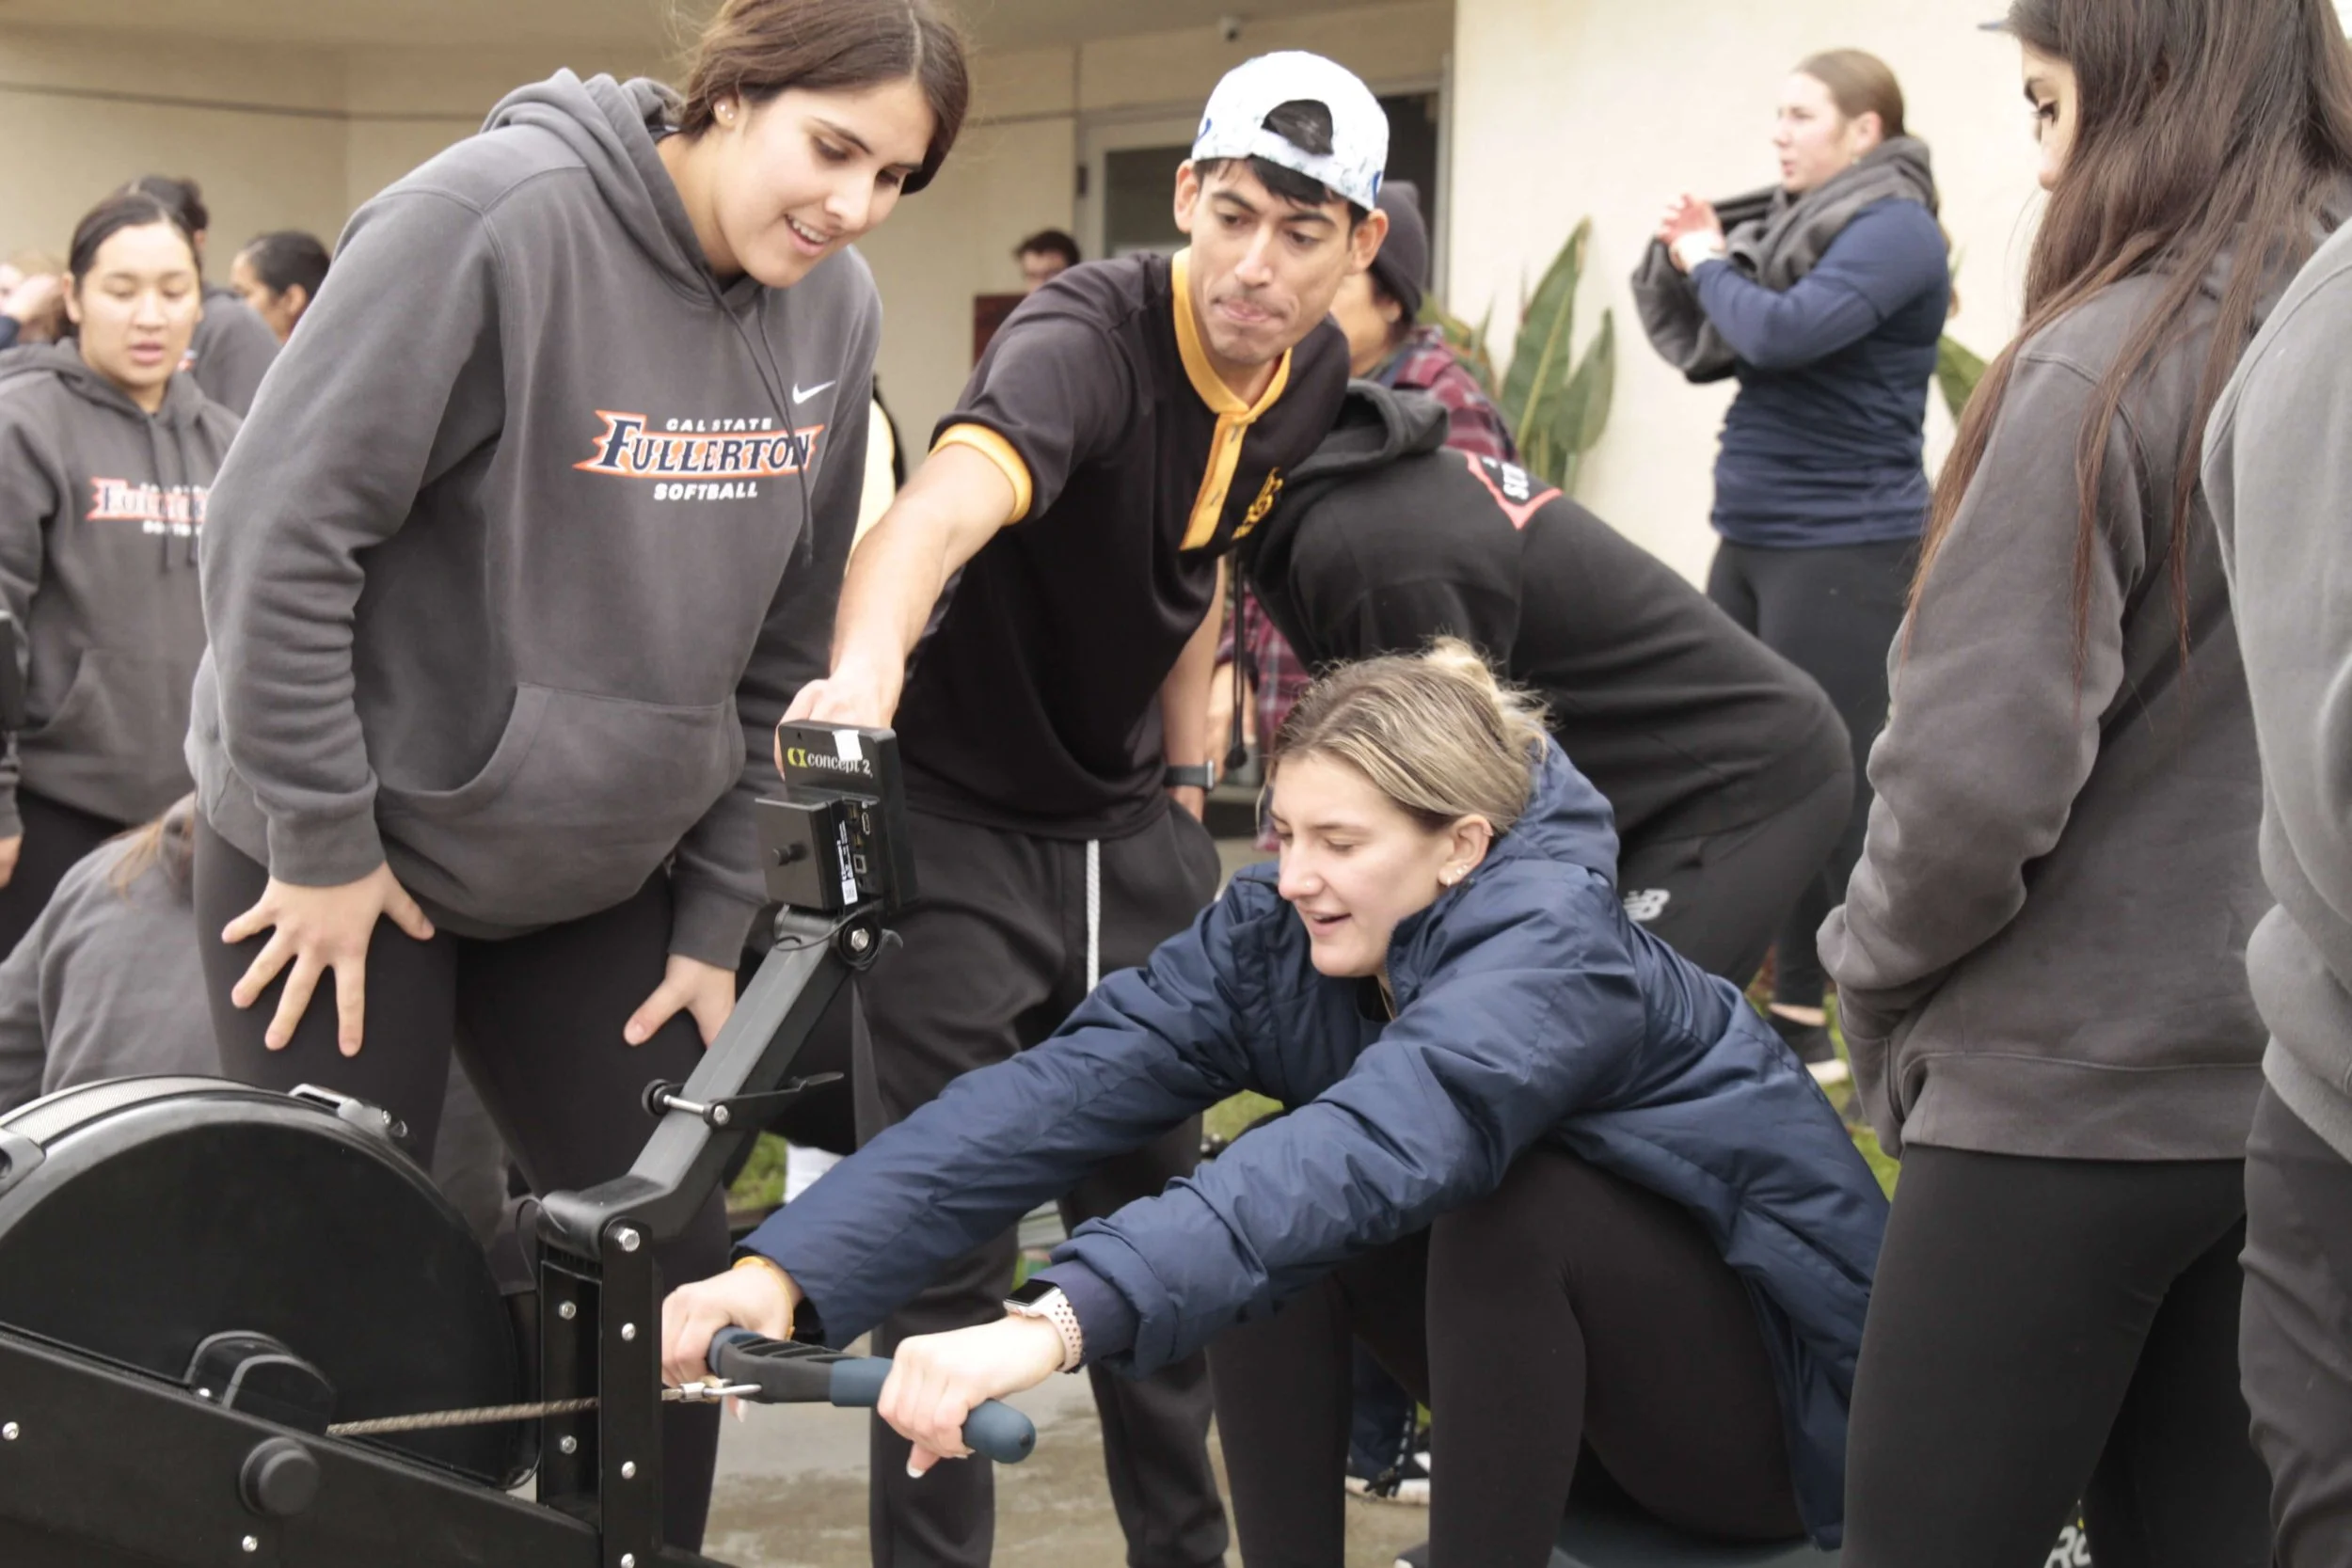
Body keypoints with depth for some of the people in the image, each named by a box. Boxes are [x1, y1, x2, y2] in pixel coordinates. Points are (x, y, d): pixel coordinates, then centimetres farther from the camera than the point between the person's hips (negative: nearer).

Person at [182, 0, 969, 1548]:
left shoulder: (834, 309, -3)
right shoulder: (495, 215, -22)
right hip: (355, 846, -5)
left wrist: (715, 922, 3)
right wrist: (323, 839, -18)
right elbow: (286, 531, -22)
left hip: (598, 872, 6)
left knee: (678, 1268, 6)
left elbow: (780, 653, 4)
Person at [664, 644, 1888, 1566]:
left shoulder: (1555, 959, -31)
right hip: (1563, 1373, 6)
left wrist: (1052, 1326, -62)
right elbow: (1053, 1096, -23)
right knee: (1273, 1222, -15)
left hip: (1782, 1400, -6)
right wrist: (784, 1275, -37)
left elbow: (1365, 1155, -49)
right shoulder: (1275, 936, -10)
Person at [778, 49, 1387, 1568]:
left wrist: (1188, 787, 12)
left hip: (1128, 824, 6)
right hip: (954, 817, -6)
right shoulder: (1087, 337, -27)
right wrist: (865, 669, -67)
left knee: (1159, 1212, 14)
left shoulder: (1315, 378, -5)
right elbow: (944, 502, -49)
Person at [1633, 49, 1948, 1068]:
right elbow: (1704, 349, 15)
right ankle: (1795, 1010, 22)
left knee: (1840, 788, -6)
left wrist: (1710, 263, -9)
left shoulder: (1894, 230, -11)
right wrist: (1683, 261, -1)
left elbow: (1784, 333, -26)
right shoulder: (1800, 220, 13)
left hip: (1842, 549, -9)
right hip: (1753, 540, 9)